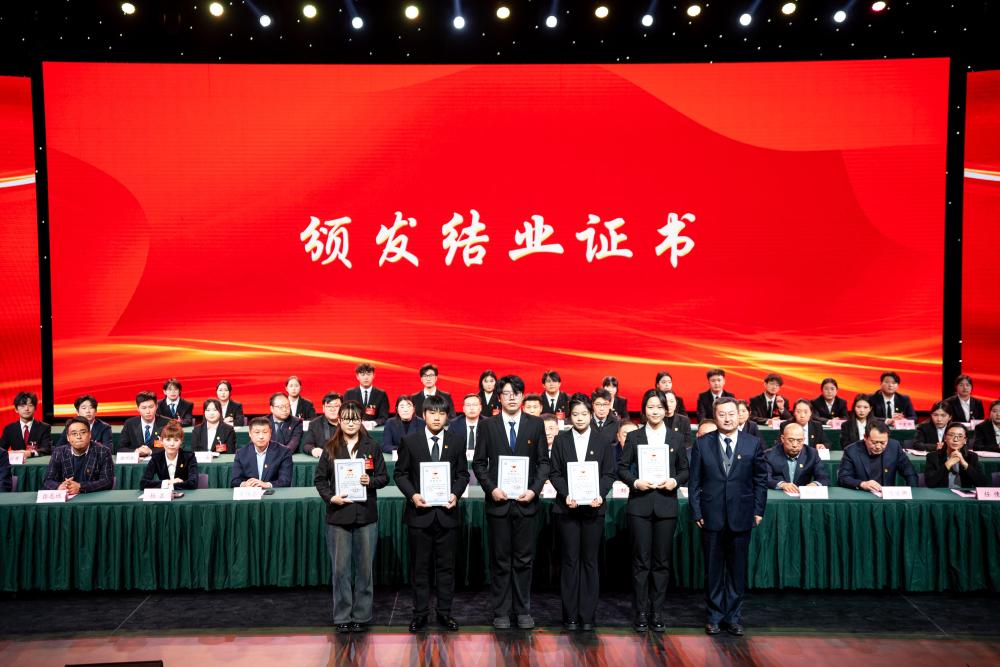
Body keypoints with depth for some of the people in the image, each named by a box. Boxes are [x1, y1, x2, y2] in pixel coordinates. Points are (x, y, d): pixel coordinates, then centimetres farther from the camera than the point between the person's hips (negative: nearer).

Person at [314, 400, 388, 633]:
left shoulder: (372, 447, 4)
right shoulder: (330, 448, 4)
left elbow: (384, 477, 5)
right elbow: (319, 478, 4)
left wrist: (371, 480, -15)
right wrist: (330, 497, -12)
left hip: (366, 515, 0)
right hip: (338, 515, 0)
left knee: (365, 567, 6)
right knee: (340, 568, 4)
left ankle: (362, 616, 19)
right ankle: (342, 617, 17)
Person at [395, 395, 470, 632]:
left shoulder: (457, 440, 4)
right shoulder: (410, 441, 0)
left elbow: (462, 473, 7)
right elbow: (400, 473, 3)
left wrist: (456, 494, -10)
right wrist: (412, 495, -12)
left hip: (447, 512, 1)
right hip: (420, 512, -1)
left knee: (446, 566, 8)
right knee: (420, 566, 8)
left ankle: (444, 612, 20)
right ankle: (420, 614, 19)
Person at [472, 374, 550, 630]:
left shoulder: (536, 424, 4)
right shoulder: (488, 426, 3)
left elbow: (544, 461, 4)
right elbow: (479, 462, 3)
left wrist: (534, 489, -9)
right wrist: (491, 488, -9)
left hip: (526, 501, 0)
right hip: (498, 501, 0)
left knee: (524, 559, 7)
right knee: (500, 560, 7)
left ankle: (523, 611, 19)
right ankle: (501, 612, 17)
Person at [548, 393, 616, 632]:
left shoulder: (602, 442, 7)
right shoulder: (561, 440, 7)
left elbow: (609, 474, 4)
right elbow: (554, 473, 2)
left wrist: (600, 494, -13)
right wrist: (566, 494, -13)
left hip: (593, 508, 0)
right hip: (567, 508, 0)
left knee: (590, 561, 4)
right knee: (570, 561, 3)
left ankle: (587, 616, 12)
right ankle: (570, 616, 11)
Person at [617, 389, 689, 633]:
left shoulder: (676, 438, 8)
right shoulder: (634, 437, 4)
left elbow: (685, 470, 9)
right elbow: (622, 468, 3)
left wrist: (675, 481, -10)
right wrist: (635, 482, -14)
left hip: (666, 505, 1)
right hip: (640, 505, -1)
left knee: (662, 561, 7)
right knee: (641, 561, 3)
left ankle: (657, 612, 18)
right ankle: (640, 613, 13)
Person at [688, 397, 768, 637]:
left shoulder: (753, 443, 2)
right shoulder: (702, 444, 1)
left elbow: (761, 479, 6)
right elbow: (694, 481, 2)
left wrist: (758, 510, 2)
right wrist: (696, 512, -3)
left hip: (741, 516, 1)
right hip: (712, 516, 0)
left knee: (738, 569, 9)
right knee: (713, 569, 8)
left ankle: (733, 617, 22)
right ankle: (715, 616, 21)